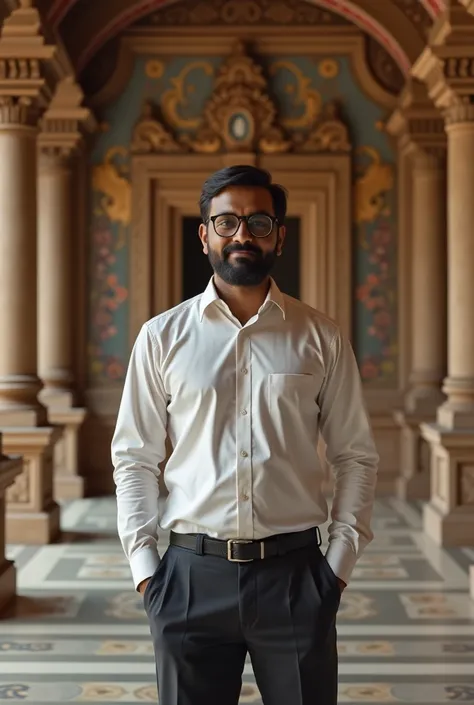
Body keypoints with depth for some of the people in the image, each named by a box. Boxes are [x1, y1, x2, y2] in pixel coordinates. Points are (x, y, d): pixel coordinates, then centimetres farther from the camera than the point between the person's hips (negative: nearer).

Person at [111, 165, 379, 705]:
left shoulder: (320, 338, 4)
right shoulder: (162, 336, 4)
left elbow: (356, 456, 6)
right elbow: (133, 459, 6)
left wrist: (339, 562, -1)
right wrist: (143, 565, -1)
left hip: (295, 573, 0)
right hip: (191, 574, 0)